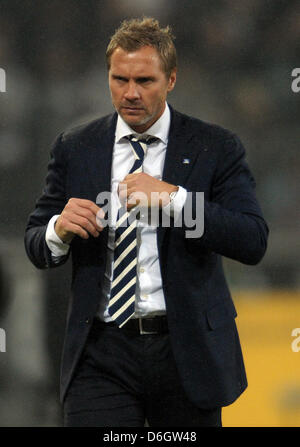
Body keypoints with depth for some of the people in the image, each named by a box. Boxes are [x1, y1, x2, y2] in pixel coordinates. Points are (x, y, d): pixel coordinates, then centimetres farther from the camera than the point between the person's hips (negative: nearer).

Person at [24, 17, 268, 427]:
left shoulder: (215, 147, 0)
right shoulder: (75, 149, 7)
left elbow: (253, 242, -10)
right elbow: (35, 247, 11)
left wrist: (173, 198, -21)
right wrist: (59, 229, -14)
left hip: (187, 351, 0)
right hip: (102, 353, 1)